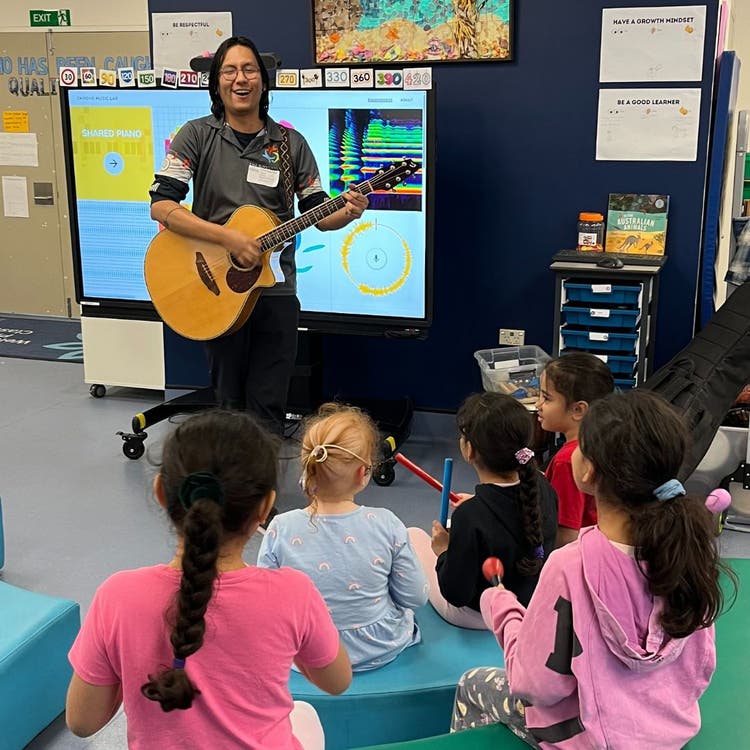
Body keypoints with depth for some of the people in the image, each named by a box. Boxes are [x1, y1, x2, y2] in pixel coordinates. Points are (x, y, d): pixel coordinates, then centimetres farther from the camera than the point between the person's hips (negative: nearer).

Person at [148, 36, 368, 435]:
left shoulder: (290, 143, 4)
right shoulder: (197, 135, -3)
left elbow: (317, 214, 7)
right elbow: (161, 205, -12)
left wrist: (347, 213, -16)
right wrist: (227, 236, -22)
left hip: (275, 289, 1)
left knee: (268, 407, 4)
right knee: (230, 400, 11)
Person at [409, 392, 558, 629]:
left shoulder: (469, 517, -36)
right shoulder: (542, 488, -17)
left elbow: (456, 595, -27)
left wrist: (444, 552, -10)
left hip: (477, 616, -6)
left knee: (413, 535, 14)